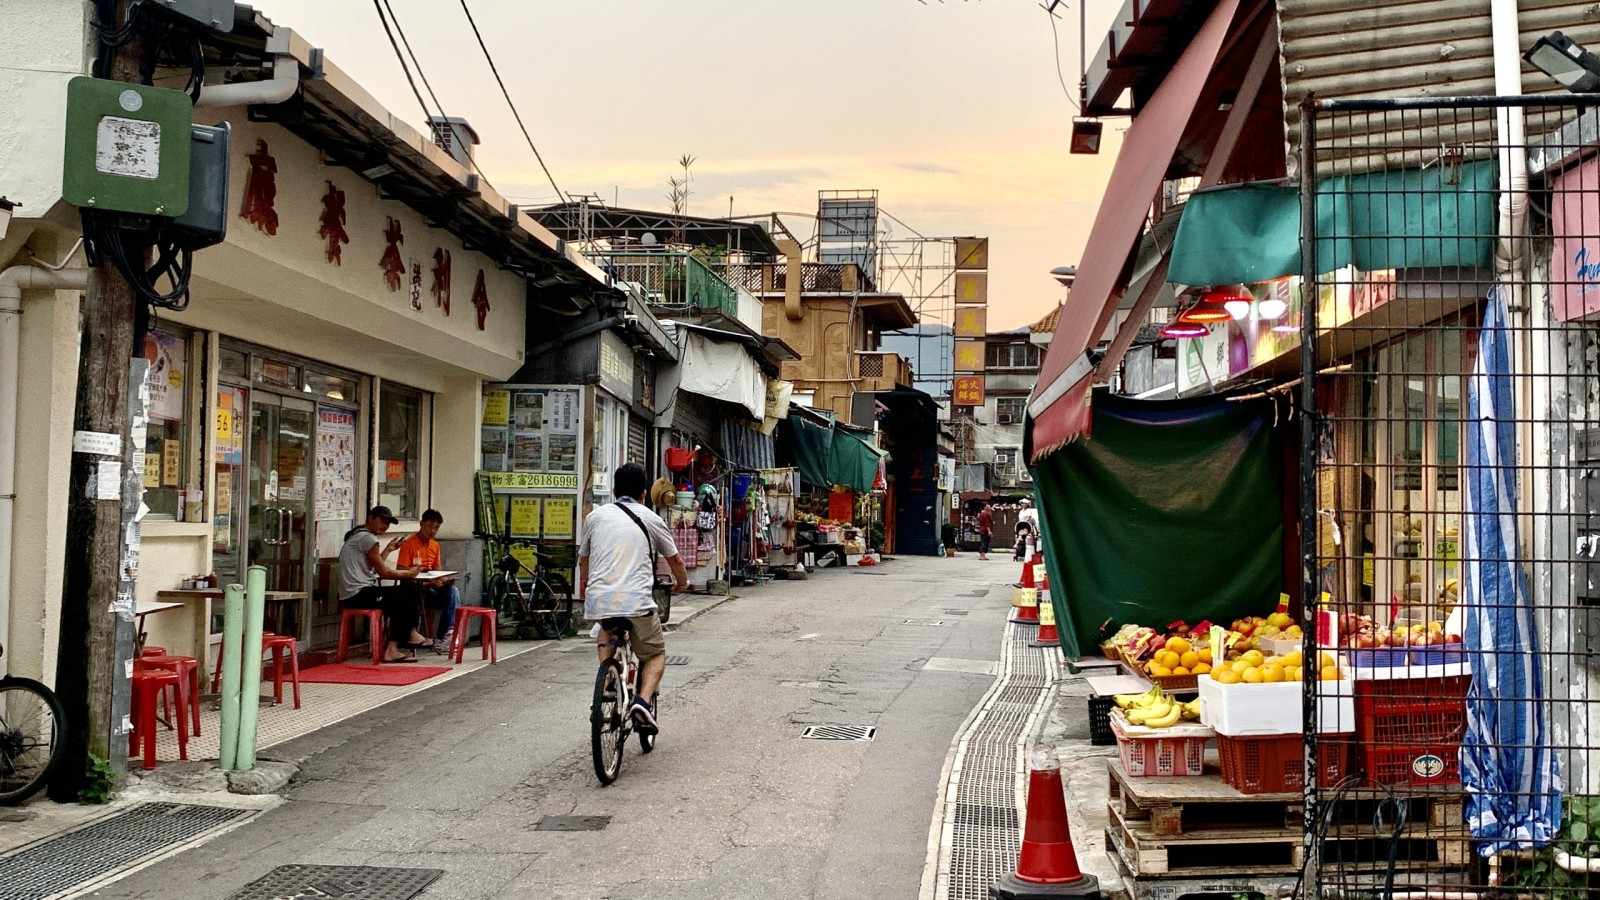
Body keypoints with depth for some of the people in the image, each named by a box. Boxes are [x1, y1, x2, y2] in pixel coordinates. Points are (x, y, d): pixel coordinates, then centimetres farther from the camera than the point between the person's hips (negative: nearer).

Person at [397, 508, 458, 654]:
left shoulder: (435, 546, 13)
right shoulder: (408, 544, -9)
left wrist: (444, 579, -8)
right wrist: (425, 583, -24)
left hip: (431, 586, 6)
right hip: (413, 589, -6)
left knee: (453, 590, -25)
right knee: (449, 598, -27)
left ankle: (449, 633, -30)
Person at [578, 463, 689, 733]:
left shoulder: (595, 516, 15)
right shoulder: (650, 519, 10)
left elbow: (583, 558, 29)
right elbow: (674, 559, 22)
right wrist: (682, 582, 44)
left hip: (598, 599, 3)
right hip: (636, 601, -2)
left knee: (607, 631, 36)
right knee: (655, 654, 18)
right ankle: (643, 700, -8)